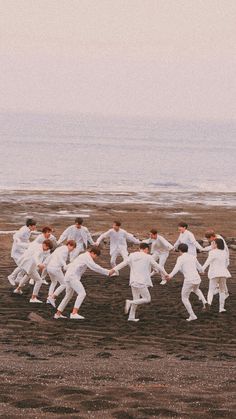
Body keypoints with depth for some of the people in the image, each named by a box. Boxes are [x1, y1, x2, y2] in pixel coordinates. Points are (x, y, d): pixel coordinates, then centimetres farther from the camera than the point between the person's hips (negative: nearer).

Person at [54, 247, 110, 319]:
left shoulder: (84, 256, 23)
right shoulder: (87, 257, -10)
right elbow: (95, 267, -18)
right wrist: (107, 272, -13)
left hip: (68, 276, 10)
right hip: (73, 277, -10)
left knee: (68, 296, 22)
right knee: (82, 293, -16)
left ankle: (58, 314, 27)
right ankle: (74, 313, -25)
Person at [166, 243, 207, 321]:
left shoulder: (181, 258, -3)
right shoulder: (193, 257, 14)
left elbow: (177, 267, -23)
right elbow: (199, 267, 28)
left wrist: (170, 275, -38)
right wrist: (202, 271, 52)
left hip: (189, 280, -6)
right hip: (197, 279, 6)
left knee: (184, 298, 11)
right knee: (196, 290, 40)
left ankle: (192, 315, 5)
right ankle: (204, 301, 16)